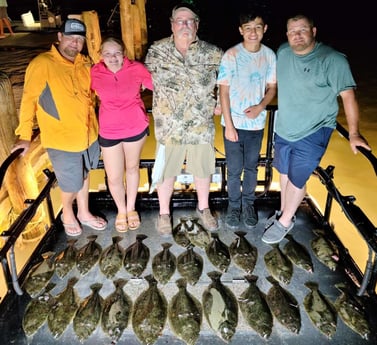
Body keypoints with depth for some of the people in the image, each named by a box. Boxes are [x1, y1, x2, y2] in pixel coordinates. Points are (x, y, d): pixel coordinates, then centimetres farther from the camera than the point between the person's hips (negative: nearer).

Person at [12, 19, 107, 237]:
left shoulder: (85, 63, 4)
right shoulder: (42, 64, -13)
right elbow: (29, 98, -12)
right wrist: (25, 135, -13)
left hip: (89, 134, 6)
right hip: (62, 139, -5)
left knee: (84, 175, 21)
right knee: (71, 184, 8)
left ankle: (84, 213, 42)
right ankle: (67, 213, 39)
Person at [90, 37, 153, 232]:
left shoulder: (135, 68, -12)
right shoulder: (95, 73, -10)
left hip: (136, 127, 0)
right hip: (109, 131, 0)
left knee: (132, 167, 18)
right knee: (114, 177, 5)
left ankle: (131, 208, 42)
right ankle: (121, 210, 36)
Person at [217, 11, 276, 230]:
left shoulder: (269, 55, -2)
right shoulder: (231, 55, -11)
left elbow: (272, 88, 7)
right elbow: (224, 91, -9)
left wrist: (260, 107, -13)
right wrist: (229, 125, -13)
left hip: (257, 123, 3)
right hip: (234, 123, -2)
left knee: (252, 167, 15)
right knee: (234, 169, 8)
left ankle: (248, 203, 35)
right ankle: (234, 205, 29)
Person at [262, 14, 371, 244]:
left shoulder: (332, 60, -17)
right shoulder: (283, 52, -1)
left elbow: (348, 95, -18)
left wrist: (354, 133, -25)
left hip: (312, 133, -5)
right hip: (283, 128, 6)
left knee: (297, 179, 1)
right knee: (284, 173, 18)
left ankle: (285, 221, 23)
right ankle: (283, 211, 39)